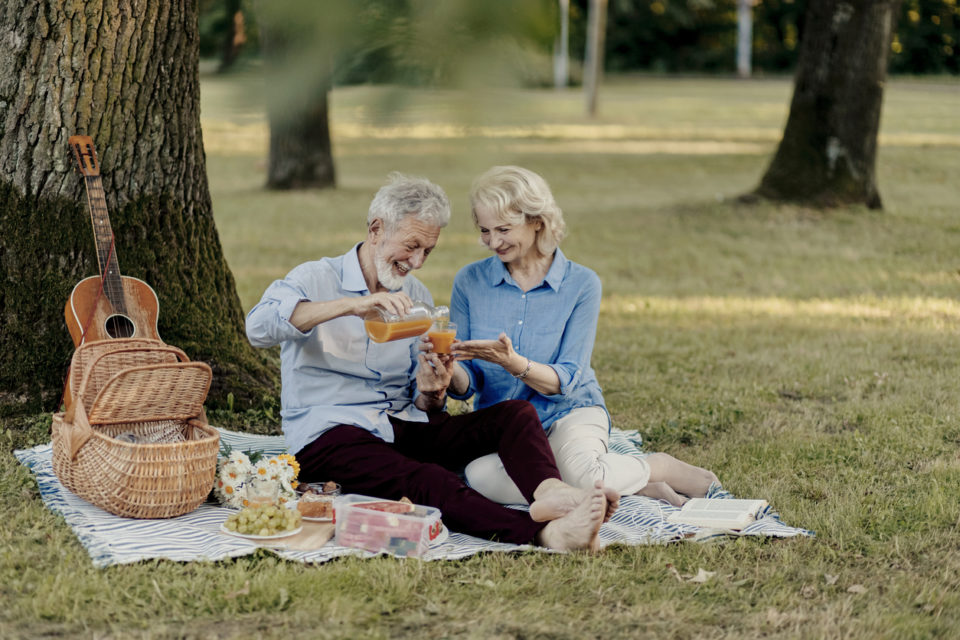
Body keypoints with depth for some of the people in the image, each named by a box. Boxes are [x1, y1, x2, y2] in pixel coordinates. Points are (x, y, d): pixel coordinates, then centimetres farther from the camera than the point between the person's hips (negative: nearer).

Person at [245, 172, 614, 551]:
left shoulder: (417, 299, 18)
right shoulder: (314, 279, 1)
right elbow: (258, 327, -22)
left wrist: (431, 394, -7)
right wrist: (350, 305, -31)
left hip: (402, 428, 6)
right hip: (330, 434, -6)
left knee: (515, 414, -17)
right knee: (427, 481, -36)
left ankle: (549, 492, -48)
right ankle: (545, 533, -58)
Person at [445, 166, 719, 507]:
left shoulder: (581, 283, -5)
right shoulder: (469, 281, 1)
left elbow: (566, 381, -10)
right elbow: (467, 383, 2)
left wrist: (513, 363, -29)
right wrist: (451, 372, -23)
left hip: (569, 412, -2)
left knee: (579, 470, -37)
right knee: (482, 477, -34)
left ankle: (662, 468, -4)